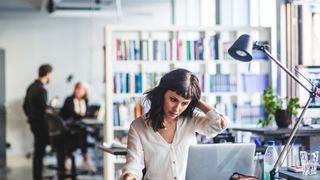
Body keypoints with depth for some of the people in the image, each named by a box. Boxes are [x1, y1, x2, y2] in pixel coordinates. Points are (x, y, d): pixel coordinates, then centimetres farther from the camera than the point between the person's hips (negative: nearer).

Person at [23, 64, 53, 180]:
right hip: (40, 123, -9)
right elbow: (44, 109, -23)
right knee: (40, 151, -2)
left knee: (38, 150, 17)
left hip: (33, 122, 9)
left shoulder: (31, 87, 8)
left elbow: (25, 106, 16)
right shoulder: (41, 90, -21)